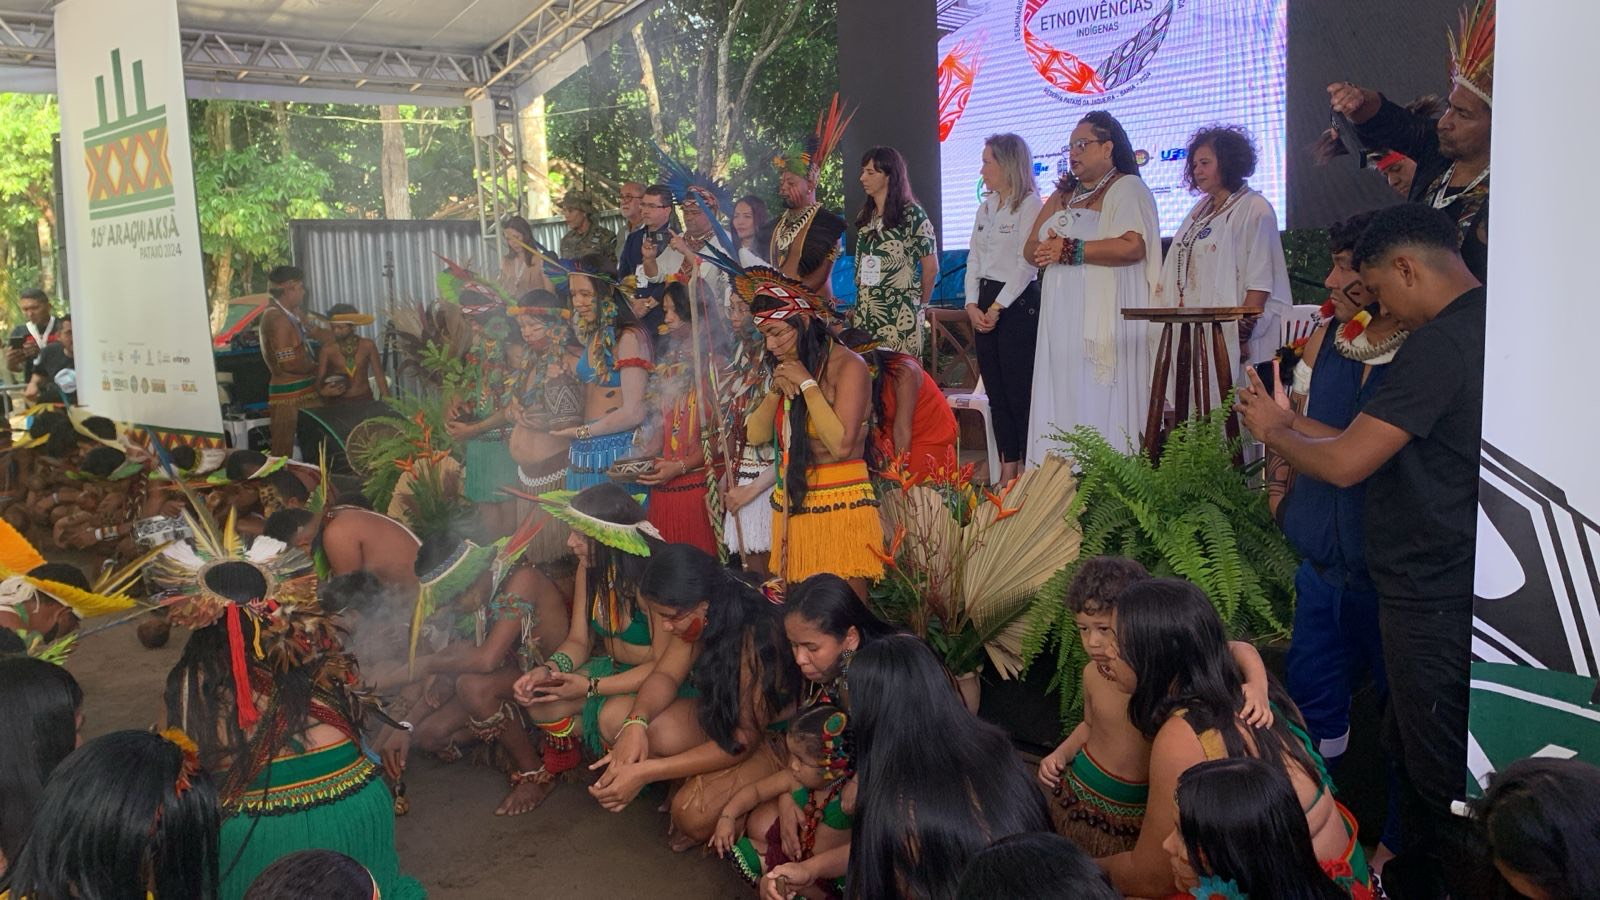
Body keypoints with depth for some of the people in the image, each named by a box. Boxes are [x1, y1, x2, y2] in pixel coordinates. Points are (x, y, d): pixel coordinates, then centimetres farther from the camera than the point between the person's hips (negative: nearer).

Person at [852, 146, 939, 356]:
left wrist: (921, 304, 5)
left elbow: (931, 267, -3)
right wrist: (858, 307, 10)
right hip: (865, 313, 6)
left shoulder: (912, 214, -6)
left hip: (898, 314, -6)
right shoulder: (865, 216, 13)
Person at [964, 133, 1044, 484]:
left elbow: (1026, 264, -13)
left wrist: (997, 307, -14)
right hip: (985, 304, 8)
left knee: (1019, 390, -7)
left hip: (1017, 302, -8)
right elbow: (973, 259, 14)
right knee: (995, 390, 8)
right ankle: (1007, 468, 14)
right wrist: (972, 304, 1)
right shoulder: (986, 206, 16)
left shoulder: (1029, 204, -7)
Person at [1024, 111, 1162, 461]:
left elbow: (1133, 246, -17)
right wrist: (1049, 250, -7)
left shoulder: (1128, 188, 0)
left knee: (1101, 403, -9)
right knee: (1063, 401, 1)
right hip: (1061, 319, 7)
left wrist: (1070, 249, -13)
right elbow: (1031, 248, 16)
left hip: (1106, 318, -7)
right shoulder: (1064, 195, 23)